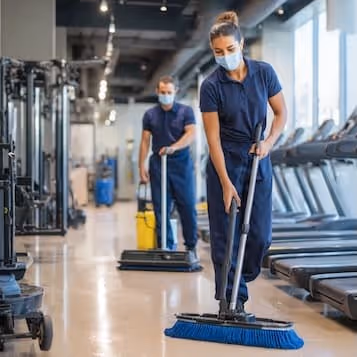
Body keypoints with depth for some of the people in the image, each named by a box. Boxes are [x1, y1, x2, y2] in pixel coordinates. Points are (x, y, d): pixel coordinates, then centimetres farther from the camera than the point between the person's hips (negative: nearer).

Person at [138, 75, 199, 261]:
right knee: (160, 209, 2)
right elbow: (145, 141, 9)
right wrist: (142, 166, 1)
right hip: (158, 164, 2)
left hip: (182, 164, -2)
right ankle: (166, 248, 9)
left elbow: (191, 134, -11)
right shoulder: (150, 114, 9)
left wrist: (173, 147, -26)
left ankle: (191, 248, 9)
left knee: (187, 207, -3)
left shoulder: (186, 111, 2)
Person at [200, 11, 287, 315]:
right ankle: (233, 299, 8)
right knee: (225, 233, -2)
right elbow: (213, 139, -12)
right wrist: (226, 183, -16)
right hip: (225, 163, -2)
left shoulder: (264, 72, -5)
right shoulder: (211, 86, -11)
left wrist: (269, 142, -15)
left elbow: (282, 113, 4)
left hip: (258, 162, 2)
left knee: (260, 234, 1)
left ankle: (239, 282, 26)